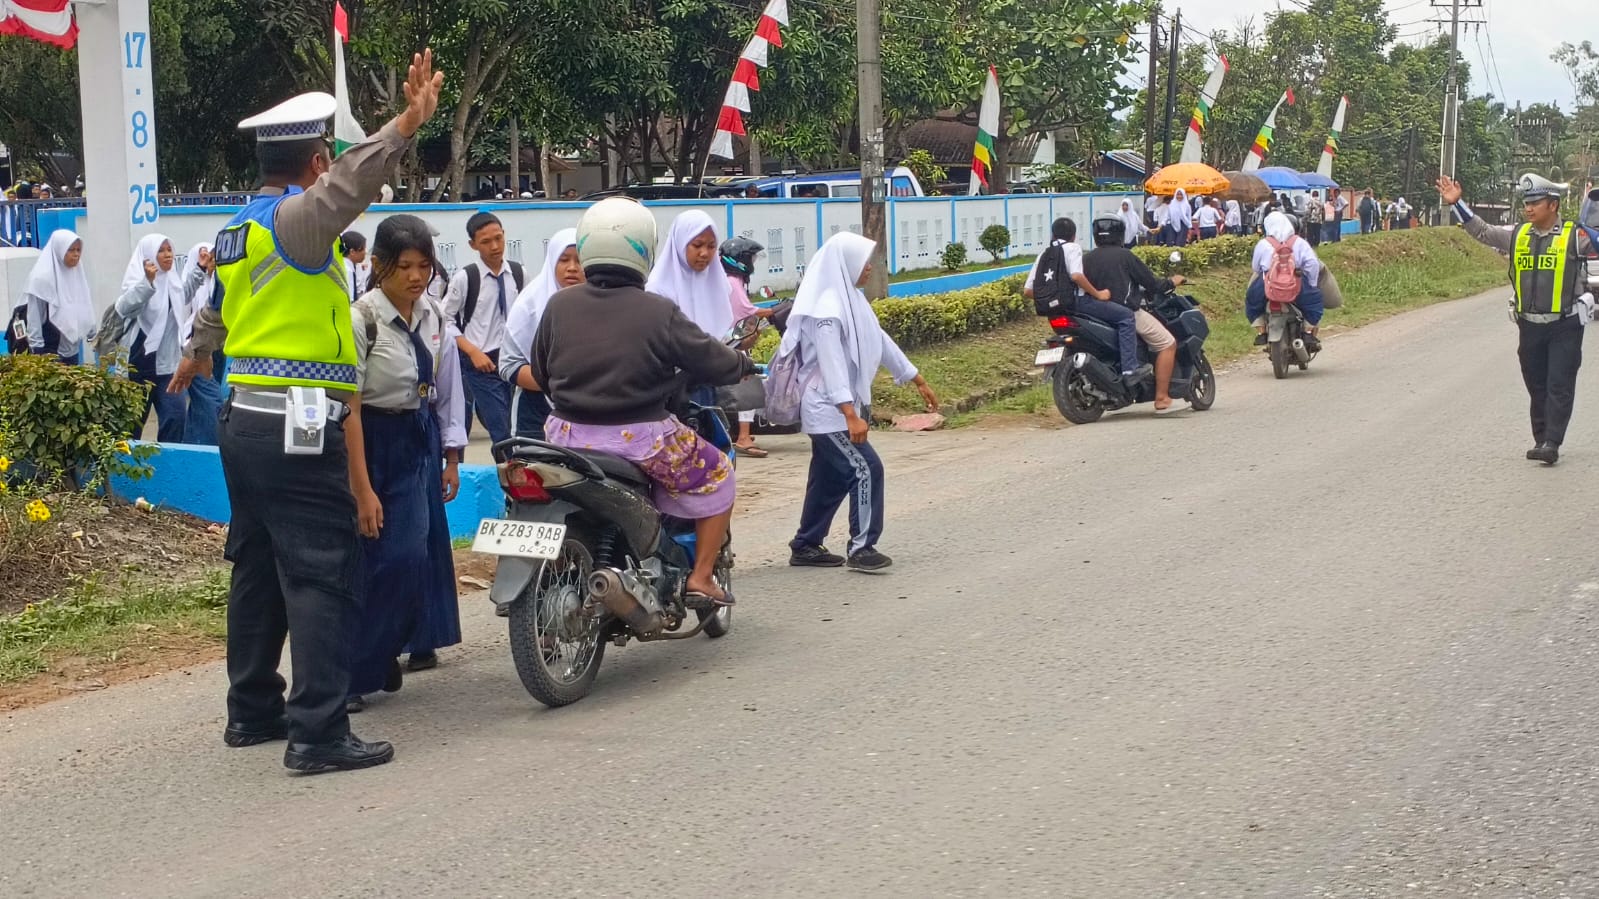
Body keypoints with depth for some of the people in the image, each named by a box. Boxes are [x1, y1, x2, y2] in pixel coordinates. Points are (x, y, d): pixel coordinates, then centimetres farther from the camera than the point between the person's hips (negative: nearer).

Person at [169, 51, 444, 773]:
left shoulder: (237, 228, 16)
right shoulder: (296, 216, -12)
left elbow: (214, 310, 36)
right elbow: (346, 184, -36)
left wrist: (193, 360, 57)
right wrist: (407, 124, -50)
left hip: (243, 418, 10)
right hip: (298, 424, -10)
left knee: (257, 569, 17)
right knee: (318, 577, -8)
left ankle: (252, 711, 26)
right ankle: (318, 733, -8)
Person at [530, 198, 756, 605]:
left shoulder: (558, 306, -2)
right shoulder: (658, 312, -14)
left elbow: (540, 373, 9)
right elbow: (712, 361, -4)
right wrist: (742, 364, 18)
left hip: (568, 434, 4)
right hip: (638, 437, -4)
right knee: (717, 475, 19)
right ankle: (701, 578, 16)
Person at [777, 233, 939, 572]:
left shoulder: (852, 299, 11)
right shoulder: (827, 309, -20)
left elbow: (881, 341, 19)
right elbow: (832, 366, -26)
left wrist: (918, 380, 22)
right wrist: (851, 415, -32)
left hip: (834, 410, 10)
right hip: (830, 410, -10)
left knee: (830, 479, 13)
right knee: (866, 469, -11)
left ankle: (806, 546, 22)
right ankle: (861, 547, -6)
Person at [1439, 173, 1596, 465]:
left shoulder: (1573, 236, -5)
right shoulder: (1518, 236, 8)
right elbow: (1482, 231, 13)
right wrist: (1457, 204, 8)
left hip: (1565, 326, -5)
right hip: (1529, 325, 5)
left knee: (1559, 386, -6)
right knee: (1536, 386, 11)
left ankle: (1552, 444, -8)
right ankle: (1541, 439, 21)